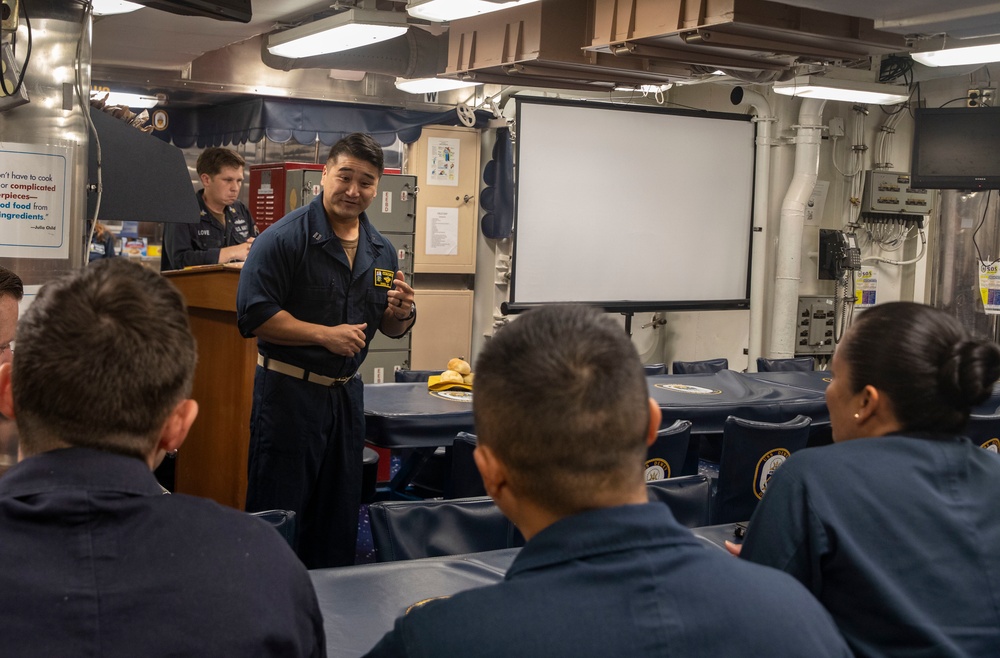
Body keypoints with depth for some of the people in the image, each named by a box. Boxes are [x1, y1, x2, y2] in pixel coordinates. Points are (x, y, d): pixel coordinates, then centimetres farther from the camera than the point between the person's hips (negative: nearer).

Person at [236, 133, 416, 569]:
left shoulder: (382, 252, 9)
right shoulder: (284, 238, -11)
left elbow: (391, 330, 17)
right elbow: (254, 314, -18)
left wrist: (401, 313, -6)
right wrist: (325, 334, -20)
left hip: (346, 393, 7)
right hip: (288, 390, -6)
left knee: (340, 517, 16)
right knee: (278, 515, 1)